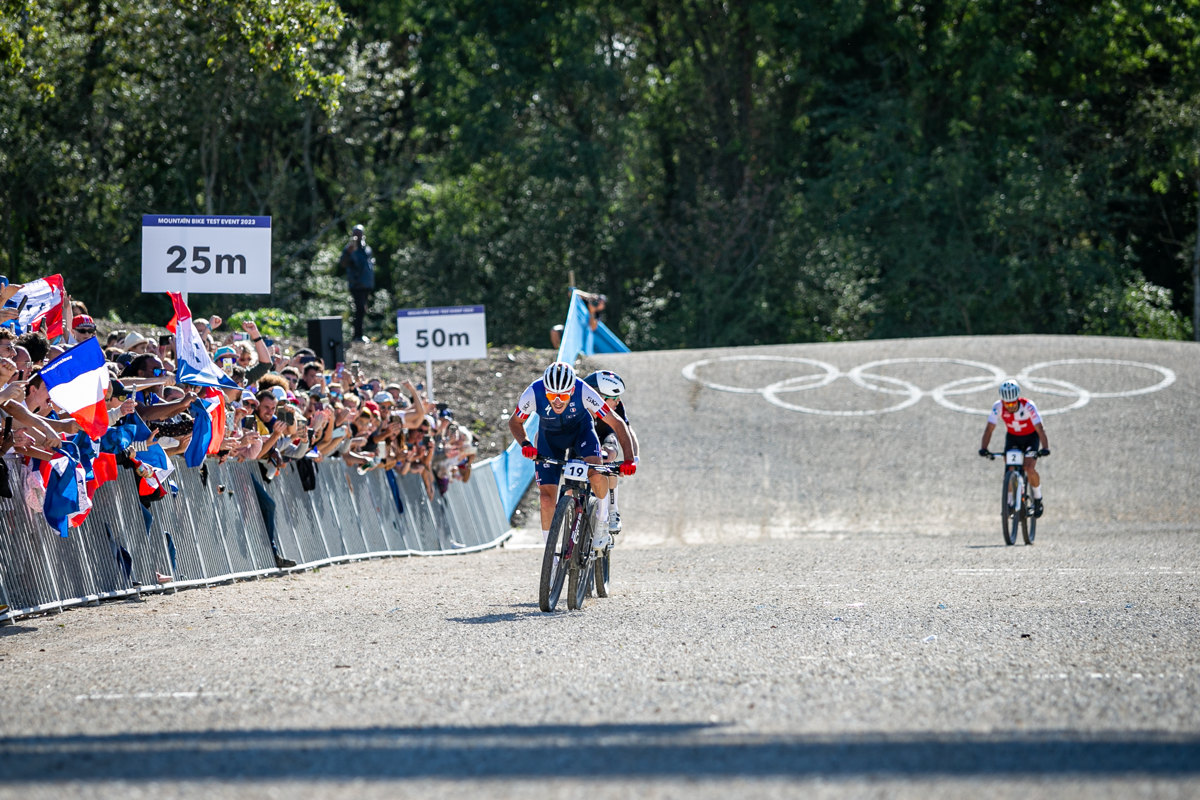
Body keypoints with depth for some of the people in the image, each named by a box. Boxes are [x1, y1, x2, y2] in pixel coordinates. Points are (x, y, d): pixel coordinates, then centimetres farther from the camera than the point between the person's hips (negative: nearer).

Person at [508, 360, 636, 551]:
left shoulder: (583, 391, -35)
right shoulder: (533, 393, -33)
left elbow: (616, 423, -28)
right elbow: (515, 422, -13)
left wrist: (629, 460, -38)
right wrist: (525, 444, -32)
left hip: (580, 429, -1)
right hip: (550, 435, 1)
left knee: (595, 473, -30)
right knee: (546, 497, -10)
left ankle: (602, 521, -3)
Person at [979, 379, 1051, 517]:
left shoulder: (1028, 406, -32)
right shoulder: (998, 407, -24)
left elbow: (1040, 429, -37)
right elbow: (989, 428, -26)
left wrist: (1045, 448, -53)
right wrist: (983, 448, -41)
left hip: (1031, 437, -3)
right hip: (1012, 437, 3)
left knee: (1030, 469, -20)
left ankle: (1038, 499, 3)